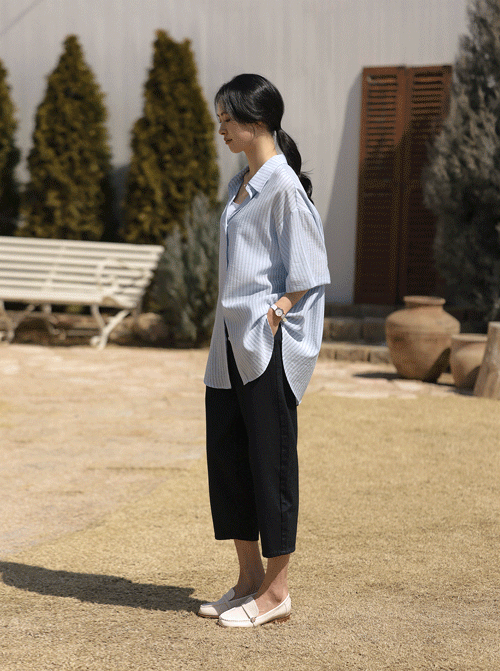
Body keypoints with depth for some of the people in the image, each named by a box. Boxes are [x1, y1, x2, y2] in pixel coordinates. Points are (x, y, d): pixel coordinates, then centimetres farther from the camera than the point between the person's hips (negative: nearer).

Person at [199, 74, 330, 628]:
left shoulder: (283, 184, -12)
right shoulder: (241, 185, 15)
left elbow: (308, 270, -15)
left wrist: (276, 311, -15)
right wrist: (233, 323, 15)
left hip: (268, 344, -9)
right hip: (232, 343, 9)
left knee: (270, 459, -3)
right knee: (226, 453, 10)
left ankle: (276, 591, 6)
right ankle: (250, 577, 21)